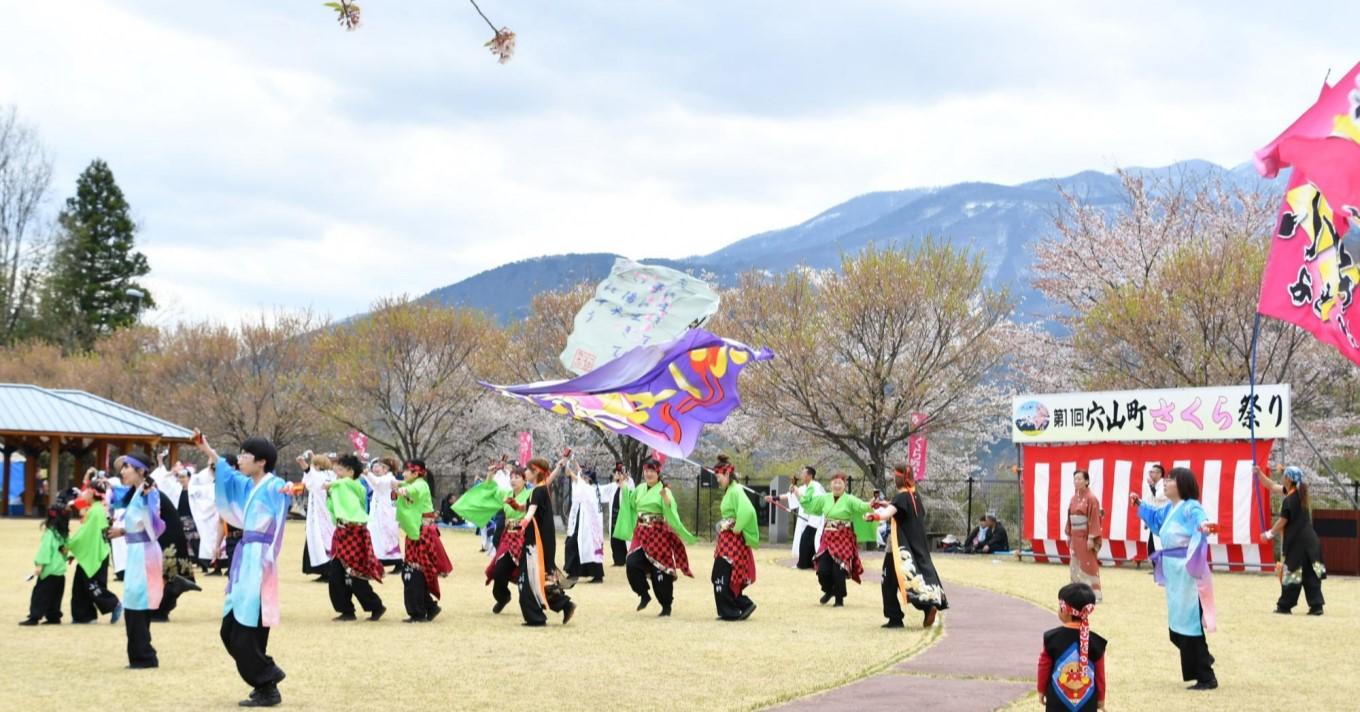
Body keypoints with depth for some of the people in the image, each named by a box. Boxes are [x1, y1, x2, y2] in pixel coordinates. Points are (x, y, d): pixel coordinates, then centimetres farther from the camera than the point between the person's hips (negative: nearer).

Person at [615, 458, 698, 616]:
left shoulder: (664, 491, -8)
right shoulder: (640, 489, 10)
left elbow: (671, 514, -18)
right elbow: (631, 505, 25)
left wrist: (667, 500, -35)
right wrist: (624, 489, 19)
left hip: (658, 534, -5)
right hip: (641, 534, 5)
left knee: (659, 570, -1)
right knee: (631, 564, -12)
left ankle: (666, 606, 14)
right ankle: (644, 595, 9)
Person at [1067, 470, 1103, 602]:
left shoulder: (1091, 498, -12)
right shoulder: (1074, 498, 11)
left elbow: (1094, 519, -15)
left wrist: (1091, 538, -19)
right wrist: (1068, 535, 13)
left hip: (1086, 537, -8)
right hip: (1076, 537, 8)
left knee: (1088, 565, -6)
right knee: (1075, 566, 9)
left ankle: (1094, 594, -1)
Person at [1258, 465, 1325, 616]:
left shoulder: (1289, 500, -16)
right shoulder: (1299, 493, 11)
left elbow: (1282, 522, -11)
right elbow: (1272, 487, 21)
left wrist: (1269, 534, 4)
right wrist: (1259, 473, 21)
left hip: (1296, 542, -8)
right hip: (1308, 540, 8)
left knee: (1292, 573, 0)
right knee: (1311, 575, 5)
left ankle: (1284, 606, 8)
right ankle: (1316, 605, 1)